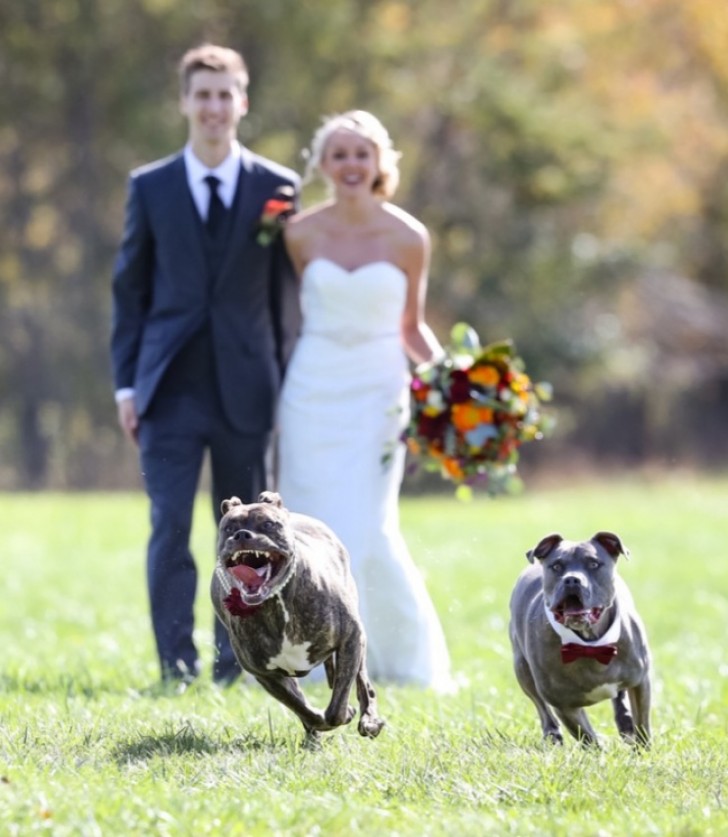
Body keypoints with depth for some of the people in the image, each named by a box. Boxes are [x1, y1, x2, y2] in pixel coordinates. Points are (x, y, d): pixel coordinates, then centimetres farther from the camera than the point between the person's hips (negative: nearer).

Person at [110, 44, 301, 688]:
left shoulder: (277, 187, 4)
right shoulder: (150, 188, 6)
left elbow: (286, 294, 7)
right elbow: (129, 289, 7)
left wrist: (288, 385, 4)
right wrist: (126, 384, 2)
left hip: (246, 388, 1)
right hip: (171, 388, 0)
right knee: (170, 526, -8)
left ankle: (234, 662, 16)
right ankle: (177, 665, -4)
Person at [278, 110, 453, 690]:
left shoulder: (409, 238, -2)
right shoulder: (301, 233, 1)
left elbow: (410, 326, 6)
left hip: (377, 392, -1)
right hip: (312, 391, 2)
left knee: (368, 529, -8)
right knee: (315, 529, 0)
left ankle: (398, 656, 9)